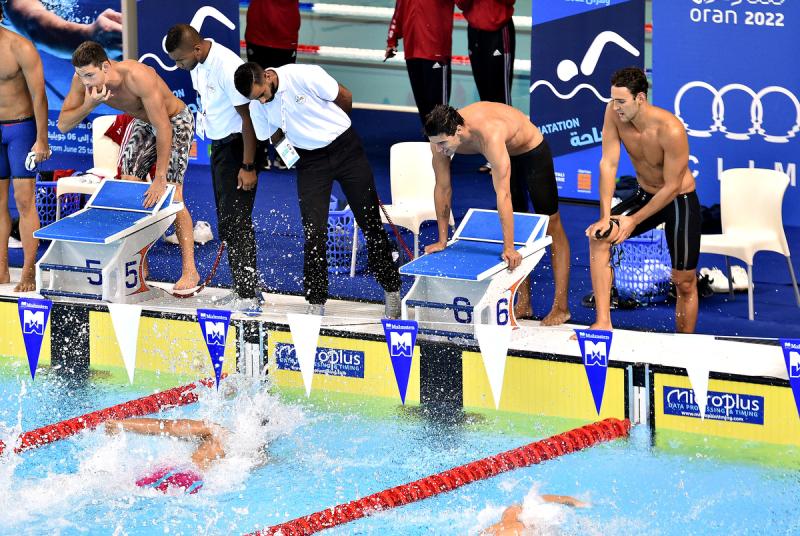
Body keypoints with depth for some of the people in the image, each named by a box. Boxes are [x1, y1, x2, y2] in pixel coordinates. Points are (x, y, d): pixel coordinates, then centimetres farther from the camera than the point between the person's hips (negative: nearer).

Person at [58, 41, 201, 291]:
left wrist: (160, 179, -35)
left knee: (172, 195, -16)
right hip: (143, 123, 7)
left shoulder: (138, 77, -40)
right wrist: (89, 105, -38)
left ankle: (190, 271, -12)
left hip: (175, 121, -7)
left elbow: (163, 129, -36)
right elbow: (63, 125, -18)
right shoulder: (84, 79, -21)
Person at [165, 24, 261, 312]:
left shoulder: (227, 67, -25)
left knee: (235, 221, -10)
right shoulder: (198, 63, 2)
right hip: (219, 145, 9)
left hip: (238, 146, -9)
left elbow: (248, 117, -22)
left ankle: (248, 296, -7)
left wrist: (248, 167, -20)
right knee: (227, 222, 13)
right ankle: (246, 288, 22)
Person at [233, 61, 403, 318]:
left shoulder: (305, 76, -22)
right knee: (313, 232, -7)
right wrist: (285, 149, -6)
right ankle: (316, 302, 3)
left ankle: (391, 289, 17)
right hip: (310, 160, 3)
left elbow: (346, 98, -6)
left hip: (346, 147, -3)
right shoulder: (257, 106, -8)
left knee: (370, 223, 4)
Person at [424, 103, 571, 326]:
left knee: (552, 226, 0)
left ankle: (560, 306, 2)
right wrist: (442, 240, -11)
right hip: (504, 154, 6)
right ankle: (524, 303, 14)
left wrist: (508, 248, -44)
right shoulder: (441, 136, -26)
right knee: (512, 223, 7)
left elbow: (503, 194, -45)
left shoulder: (490, 134, -45)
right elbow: (442, 188, -15)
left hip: (532, 150, -6)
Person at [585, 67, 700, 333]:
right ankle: (602, 324, -19)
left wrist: (634, 221, -21)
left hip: (680, 201, -5)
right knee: (599, 237, -18)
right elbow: (608, 164, -16)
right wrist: (605, 217, -22)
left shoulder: (671, 130, -33)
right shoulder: (614, 113, -19)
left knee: (685, 282, 2)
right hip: (645, 195, 5)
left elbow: (672, 187, -24)